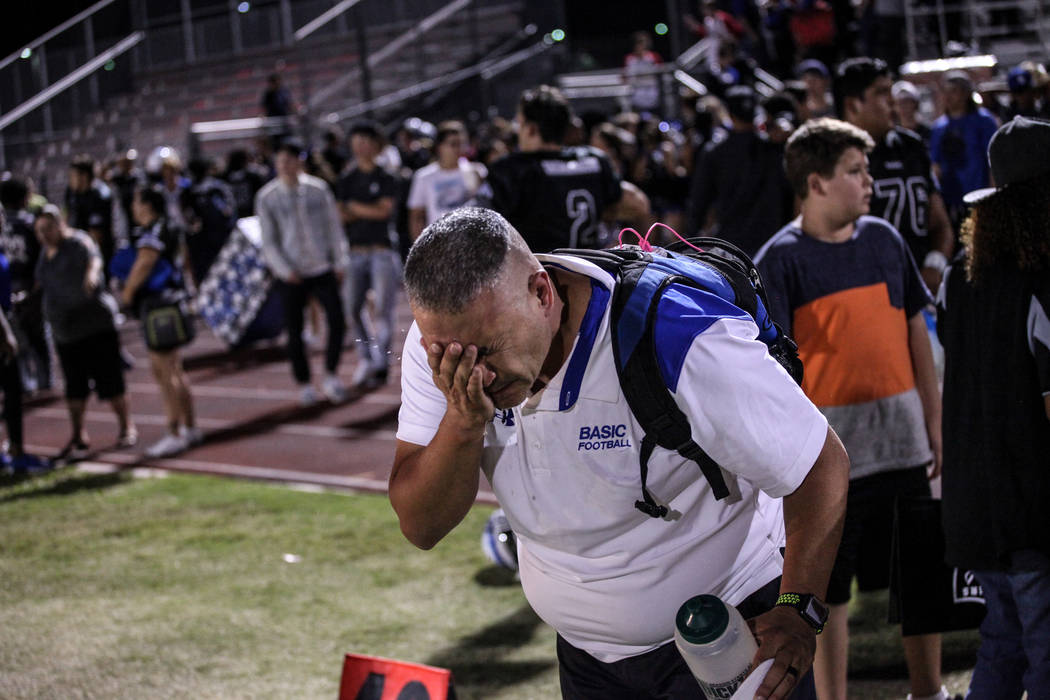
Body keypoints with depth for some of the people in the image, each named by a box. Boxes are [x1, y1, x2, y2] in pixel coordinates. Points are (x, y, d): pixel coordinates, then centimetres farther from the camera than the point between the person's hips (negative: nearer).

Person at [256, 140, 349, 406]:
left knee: (337, 321, -7)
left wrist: (340, 262, 4)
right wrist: (285, 270, -9)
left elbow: (334, 227, 7)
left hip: (322, 269, 1)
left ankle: (331, 376, 12)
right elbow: (269, 241, 0)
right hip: (291, 274, -1)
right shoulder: (266, 197, -2)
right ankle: (304, 384, 17)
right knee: (294, 332, 3)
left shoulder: (319, 189, 0)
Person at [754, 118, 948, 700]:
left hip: (902, 442, 5)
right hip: (829, 451, -5)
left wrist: (935, 423, 11)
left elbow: (915, 333, 12)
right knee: (828, 591, 5)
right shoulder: (781, 259, -9)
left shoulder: (884, 240, 6)